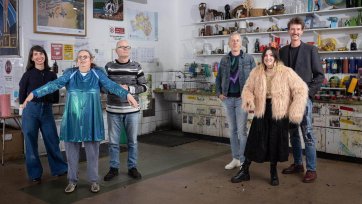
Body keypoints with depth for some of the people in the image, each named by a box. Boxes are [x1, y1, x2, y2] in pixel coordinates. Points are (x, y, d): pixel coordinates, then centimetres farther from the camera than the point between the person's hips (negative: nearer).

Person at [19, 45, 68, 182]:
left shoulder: (51, 75, 7)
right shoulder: (28, 74, -1)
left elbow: (55, 95, 11)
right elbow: (22, 93, 3)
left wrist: (47, 102, 0)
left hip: (47, 109, 2)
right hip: (31, 109, -2)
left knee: (52, 140, 6)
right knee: (31, 142, 5)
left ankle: (59, 168, 21)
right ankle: (35, 173, 16)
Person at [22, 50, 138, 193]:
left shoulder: (97, 73, 2)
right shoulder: (70, 73, 3)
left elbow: (111, 86, -9)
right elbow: (54, 84, -6)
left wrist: (127, 94, -24)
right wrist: (34, 93, -17)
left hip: (91, 120, -1)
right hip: (73, 119, 1)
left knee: (92, 151, 5)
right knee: (71, 150, 7)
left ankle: (94, 180, 19)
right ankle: (72, 180, 22)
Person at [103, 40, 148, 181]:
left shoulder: (136, 67, 2)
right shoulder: (109, 67, 2)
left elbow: (144, 87, 1)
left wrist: (128, 88, -14)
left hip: (132, 110, 0)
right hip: (113, 110, 0)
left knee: (132, 141, 10)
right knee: (113, 142, 9)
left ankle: (132, 167, 24)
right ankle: (113, 168, 23)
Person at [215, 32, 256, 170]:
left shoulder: (249, 59, 0)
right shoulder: (224, 60, 9)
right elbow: (218, 78, 15)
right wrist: (219, 93, 4)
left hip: (241, 98, -4)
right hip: (227, 99, 4)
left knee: (241, 130, -4)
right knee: (232, 130, 11)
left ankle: (243, 161, 6)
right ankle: (235, 158, 21)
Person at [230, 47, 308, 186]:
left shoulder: (286, 72, -9)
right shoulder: (256, 73, 0)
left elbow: (301, 90, -9)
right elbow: (248, 89, 9)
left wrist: (295, 112, -16)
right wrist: (248, 100, -15)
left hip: (279, 113, -2)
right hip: (261, 112, 2)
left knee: (276, 143, 9)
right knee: (255, 142, 6)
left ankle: (273, 173, 29)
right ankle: (244, 171, 21)